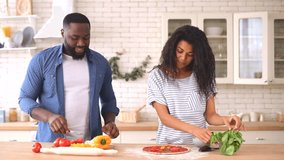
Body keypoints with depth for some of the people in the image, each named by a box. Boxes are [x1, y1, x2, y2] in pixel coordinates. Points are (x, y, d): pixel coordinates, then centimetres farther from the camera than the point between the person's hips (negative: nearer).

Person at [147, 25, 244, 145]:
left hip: (199, 145, 2)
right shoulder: (157, 75, 1)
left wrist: (225, 119, -17)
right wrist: (194, 130, -22)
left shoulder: (202, 76, 7)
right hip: (168, 144, -1)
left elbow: (210, 115, 6)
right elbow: (164, 117, -7)